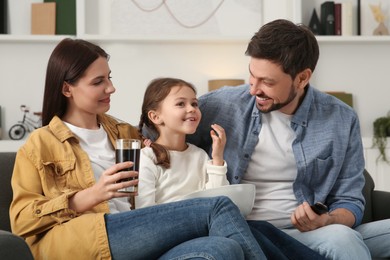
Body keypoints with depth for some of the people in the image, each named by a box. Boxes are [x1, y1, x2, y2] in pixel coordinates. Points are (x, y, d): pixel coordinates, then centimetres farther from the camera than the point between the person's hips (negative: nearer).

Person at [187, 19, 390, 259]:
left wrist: (325, 222, -16)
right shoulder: (224, 104, 0)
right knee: (341, 238, -32)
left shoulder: (341, 121, 3)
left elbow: (349, 201, 7)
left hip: (307, 232, 3)